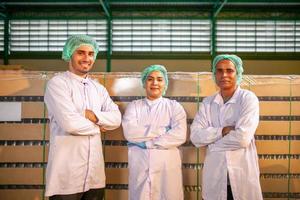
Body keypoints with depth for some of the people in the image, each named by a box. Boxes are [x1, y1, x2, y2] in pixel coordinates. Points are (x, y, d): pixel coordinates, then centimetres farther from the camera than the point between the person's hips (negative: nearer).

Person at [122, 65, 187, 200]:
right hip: (140, 165, 1)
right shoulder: (134, 106, 9)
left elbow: (179, 135, -10)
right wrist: (163, 131, -9)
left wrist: (146, 142, -10)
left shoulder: (174, 106, 6)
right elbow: (129, 133, -9)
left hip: (168, 165, 0)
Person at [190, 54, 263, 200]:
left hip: (242, 174, -3)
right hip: (214, 174, 3)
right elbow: (195, 136, -5)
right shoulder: (207, 102, 5)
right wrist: (223, 131, -17)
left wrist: (211, 141, -7)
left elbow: (243, 138, -18)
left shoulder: (248, 98, -7)